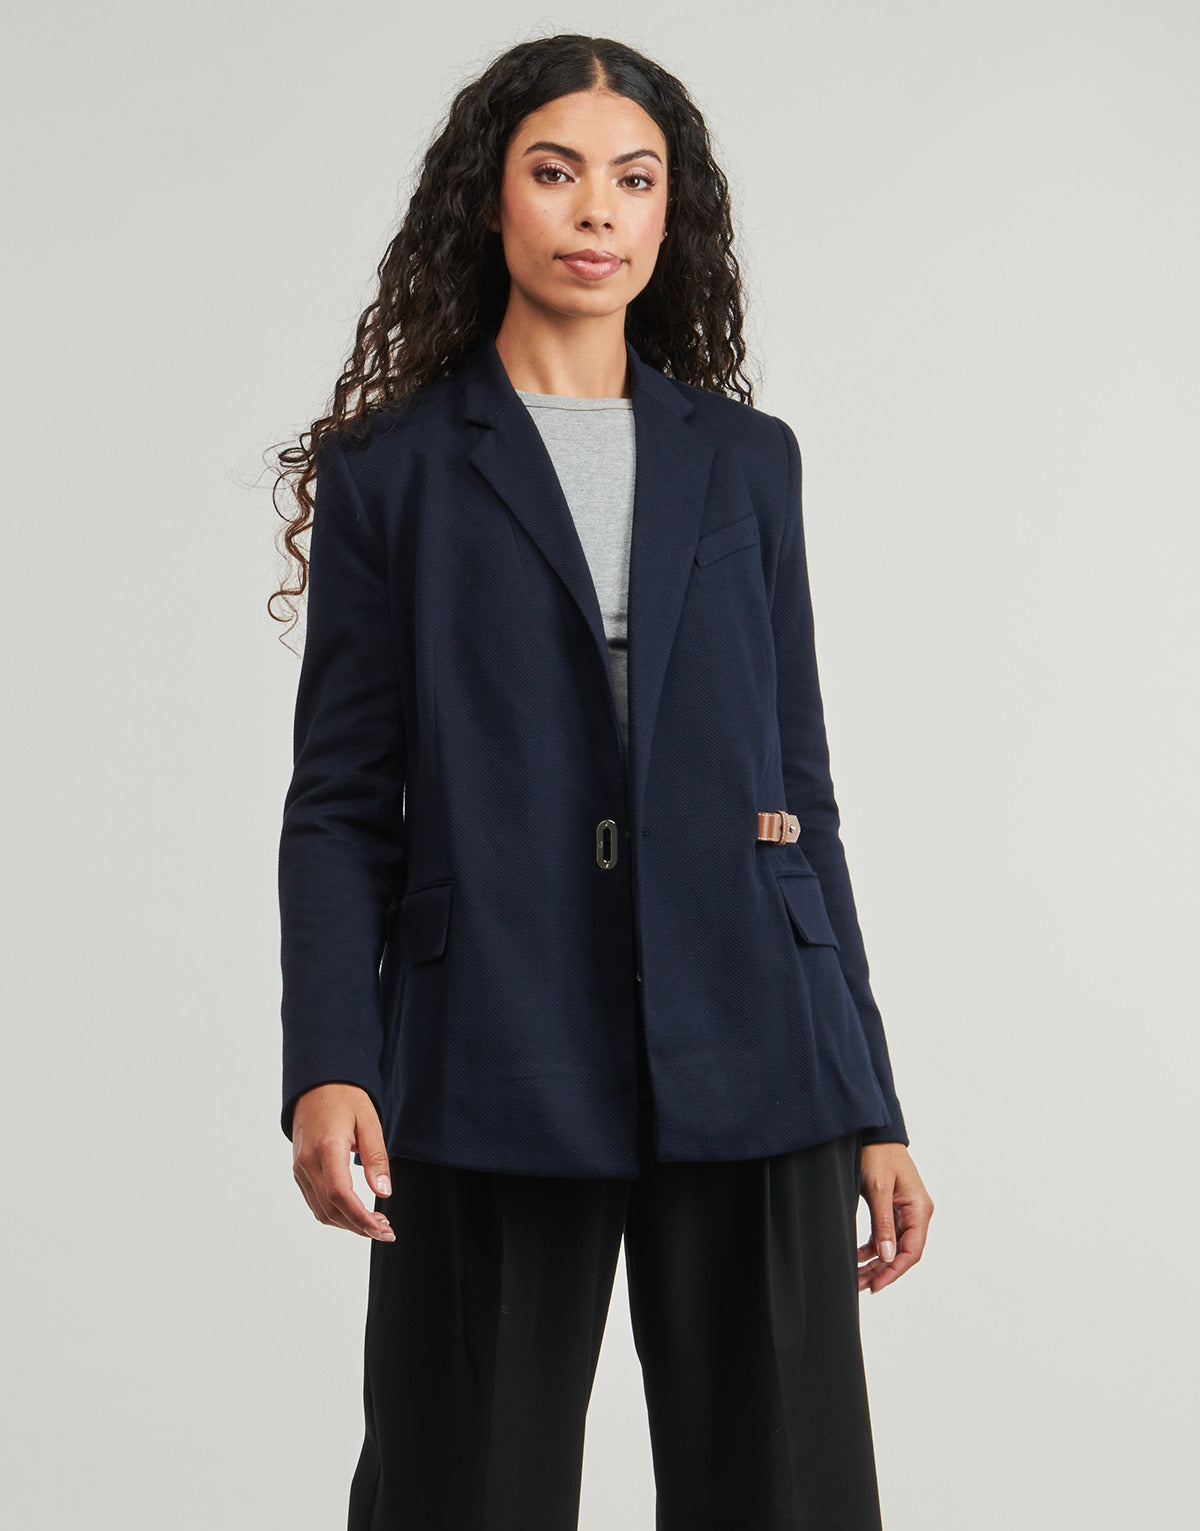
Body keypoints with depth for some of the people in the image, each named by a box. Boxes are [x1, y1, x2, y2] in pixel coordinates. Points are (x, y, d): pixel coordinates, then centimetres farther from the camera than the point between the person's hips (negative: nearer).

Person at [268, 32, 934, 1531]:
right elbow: (342, 803, 2)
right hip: (492, 1074, -2)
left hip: (745, 1070, 2)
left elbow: (798, 788, 13)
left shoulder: (746, 460, 13)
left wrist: (871, 1107, 10)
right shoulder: (391, 470, 6)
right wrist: (327, 1066, -13)